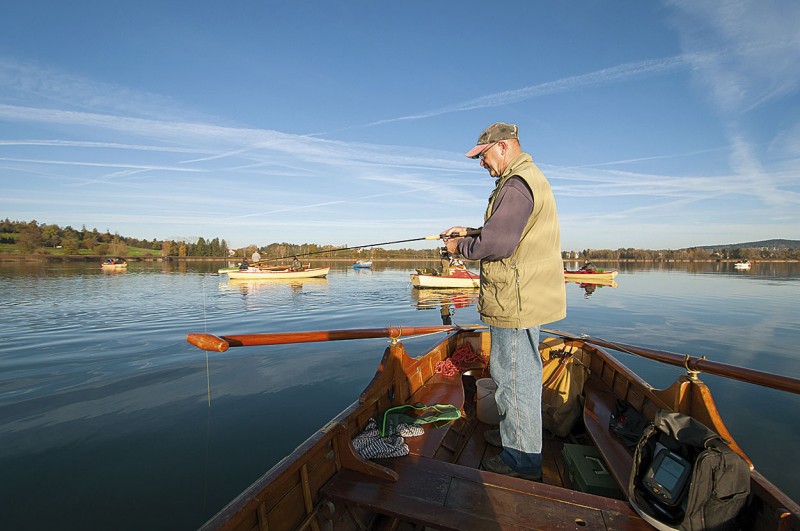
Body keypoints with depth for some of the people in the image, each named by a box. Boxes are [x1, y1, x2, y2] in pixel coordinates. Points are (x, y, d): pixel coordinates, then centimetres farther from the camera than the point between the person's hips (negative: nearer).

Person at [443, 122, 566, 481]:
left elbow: (497, 244, -25)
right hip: (526, 298, 11)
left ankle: (522, 459, 17)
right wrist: (469, 233, 15)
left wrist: (460, 246, -8)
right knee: (516, 371, 22)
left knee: (515, 376, 1)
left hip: (516, 300, -11)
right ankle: (512, 433, 39)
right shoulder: (531, 178, 19)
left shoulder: (516, 185, -18)